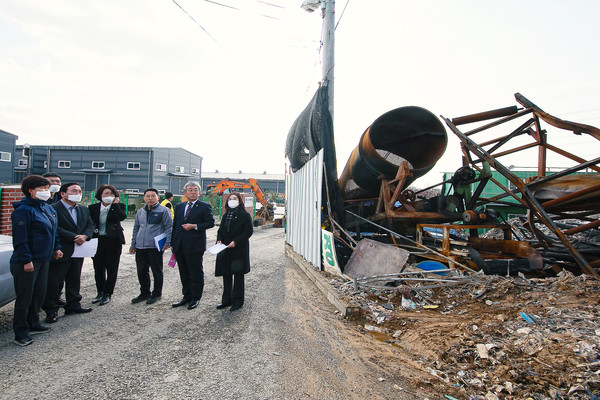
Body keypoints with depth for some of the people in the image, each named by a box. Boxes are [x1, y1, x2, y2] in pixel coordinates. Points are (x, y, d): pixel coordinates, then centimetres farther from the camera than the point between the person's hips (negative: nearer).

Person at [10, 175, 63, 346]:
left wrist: (56, 248, 18)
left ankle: (33, 324, 31)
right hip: (27, 262, -8)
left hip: (44, 260, 9)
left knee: (39, 294, 17)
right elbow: (20, 238, -19)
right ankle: (21, 333, 12)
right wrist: (26, 260, -21)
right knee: (25, 297, 1)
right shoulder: (23, 210, -15)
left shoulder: (48, 209, 12)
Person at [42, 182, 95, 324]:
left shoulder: (84, 210, 13)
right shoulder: (53, 209, -11)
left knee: (74, 281, 16)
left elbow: (90, 225, 10)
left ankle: (73, 305, 28)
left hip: (78, 252, 7)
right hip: (60, 252, -7)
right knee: (54, 283, 0)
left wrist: (84, 236, -10)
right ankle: (51, 311, 12)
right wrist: (75, 237, -21)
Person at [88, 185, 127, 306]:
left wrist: (115, 204, -12)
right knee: (98, 268, 9)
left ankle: (107, 293, 15)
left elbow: (122, 217, -21)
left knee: (111, 268, 3)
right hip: (97, 240, 3)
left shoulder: (119, 206, 0)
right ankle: (100, 292, 24)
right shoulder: (93, 207, 6)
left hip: (113, 241, -3)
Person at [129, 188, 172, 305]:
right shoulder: (140, 212, 15)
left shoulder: (163, 210, -3)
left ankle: (157, 294, 17)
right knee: (142, 271, 13)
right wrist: (133, 245, 16)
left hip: (155, 247, -6)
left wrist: (167, 242, -13)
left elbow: (169, 227, -5)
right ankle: (145, 293, 28)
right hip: (140, 247, 6)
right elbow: (136, 229, 20)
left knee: (157, 272, 4)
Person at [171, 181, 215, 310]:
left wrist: (195, 226, -16)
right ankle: (186, 297, 27)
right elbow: (175, 225, 16)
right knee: (184, 274, 15)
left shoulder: (204, 207, -3)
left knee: (196, 274, 3)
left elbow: (211, 223, -7)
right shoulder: (179, 207, 14)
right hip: (180, 246, 6)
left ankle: (195, 298, 15)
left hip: (194, 246, -6)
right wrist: (173, 244, 12)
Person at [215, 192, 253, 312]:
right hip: (225, 249, 6)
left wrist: (235, 241, -19)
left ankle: (238, 301, 15)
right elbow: (221, 230, 17)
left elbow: (248, 231, -12)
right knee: (226, 275, 12)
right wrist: (219, 240, -2)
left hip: (239, 249, -6)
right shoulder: (225, 215, 13)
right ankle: (227, 300, 24)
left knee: (238, 275, 3)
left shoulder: (245, 215, -6)